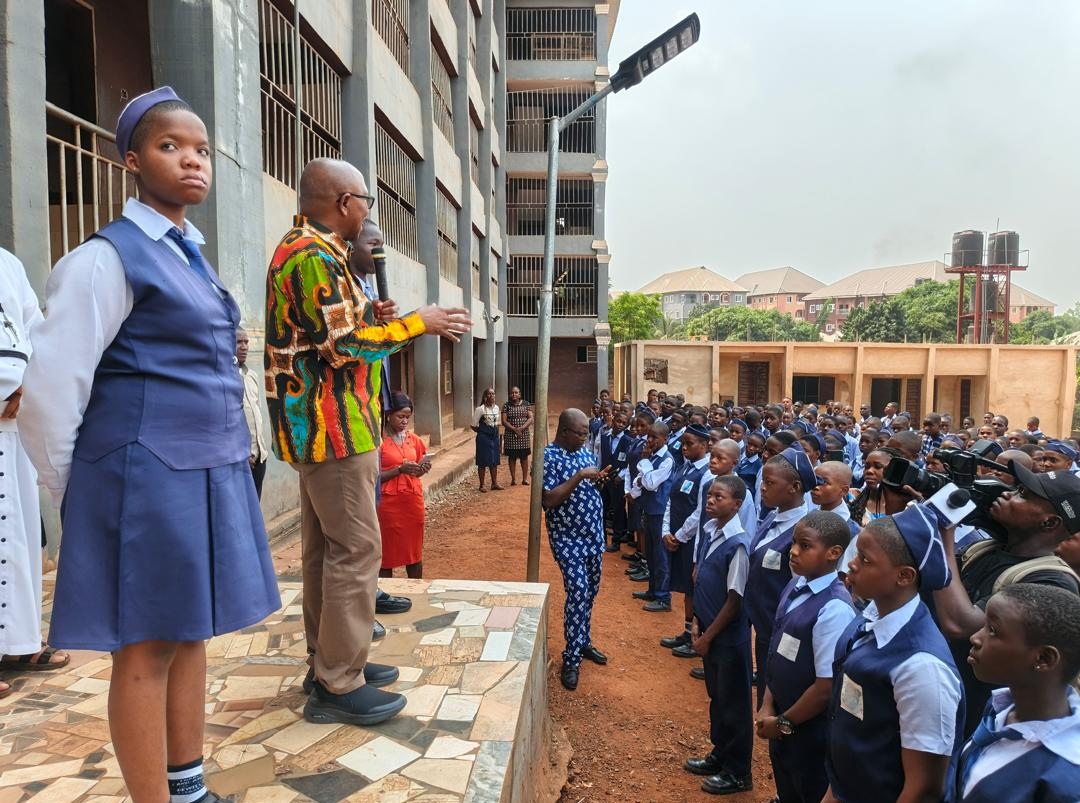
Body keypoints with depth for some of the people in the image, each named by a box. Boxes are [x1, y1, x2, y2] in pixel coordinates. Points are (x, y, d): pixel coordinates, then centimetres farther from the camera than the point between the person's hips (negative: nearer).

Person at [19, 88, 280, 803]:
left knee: (192, 634, 16)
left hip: (212, 471, 8)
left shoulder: (192, 257, 15)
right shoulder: (107, 257, -9)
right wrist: (78, 491, -2)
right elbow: (51, 391, -12)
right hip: (147, 475, -8)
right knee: (146, 648, 3)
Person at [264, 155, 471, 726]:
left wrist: (370, 318, 8)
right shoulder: (314, 256, -15)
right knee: (356, 549, -6)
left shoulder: (308, 251, 18)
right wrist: (417, 323, -13)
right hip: (334, 424, -11)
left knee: (325, 548, 15)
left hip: (318, 427, 11)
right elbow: (344, 345, -21)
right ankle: (339, 685, 4)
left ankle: (329, 661, 26)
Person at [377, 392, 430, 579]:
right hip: (389, 503, -5)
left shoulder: (413, 438, 8)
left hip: (413, 501, 6)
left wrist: (422, 468, -5)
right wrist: (400, 469, -22)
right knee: (387, 552, 2)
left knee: (415, 550, 13)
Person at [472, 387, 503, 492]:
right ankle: (482, 485, 10)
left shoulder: (497, 408, 6)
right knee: (482, 462, 1)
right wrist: (481, 431, 0)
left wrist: (495, 432, 7)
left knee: (494, 461, 11)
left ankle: (494, 483, 22)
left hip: (494, 436, 6)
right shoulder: (480, 409, -14)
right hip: (483, 437, -6)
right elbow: (474, 425, -10)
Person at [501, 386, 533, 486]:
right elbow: (504, 421, -6)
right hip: (510, 435, -1)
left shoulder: (526, 404, 5)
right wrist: (515, 429, -17)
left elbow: (530, 418, -2)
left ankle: (525, 478, 10)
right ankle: (513, 478, 11)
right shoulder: (506, 405, 1)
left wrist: (522, 428, -17)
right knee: (512, 457, 4)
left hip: (524, 434, 1)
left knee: (524, 456, 4)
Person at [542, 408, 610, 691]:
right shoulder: (548, 457, -16)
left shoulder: (584, 452, 7)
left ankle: (584, 641, 35)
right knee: (577, 593, -11)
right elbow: (548, 500, -25)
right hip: (568, 538, -7)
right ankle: (571, 660, 1)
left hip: (593, 534, 7)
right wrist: (578, 476, -26)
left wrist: (599, 479, -2)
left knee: (590, 592, 17)